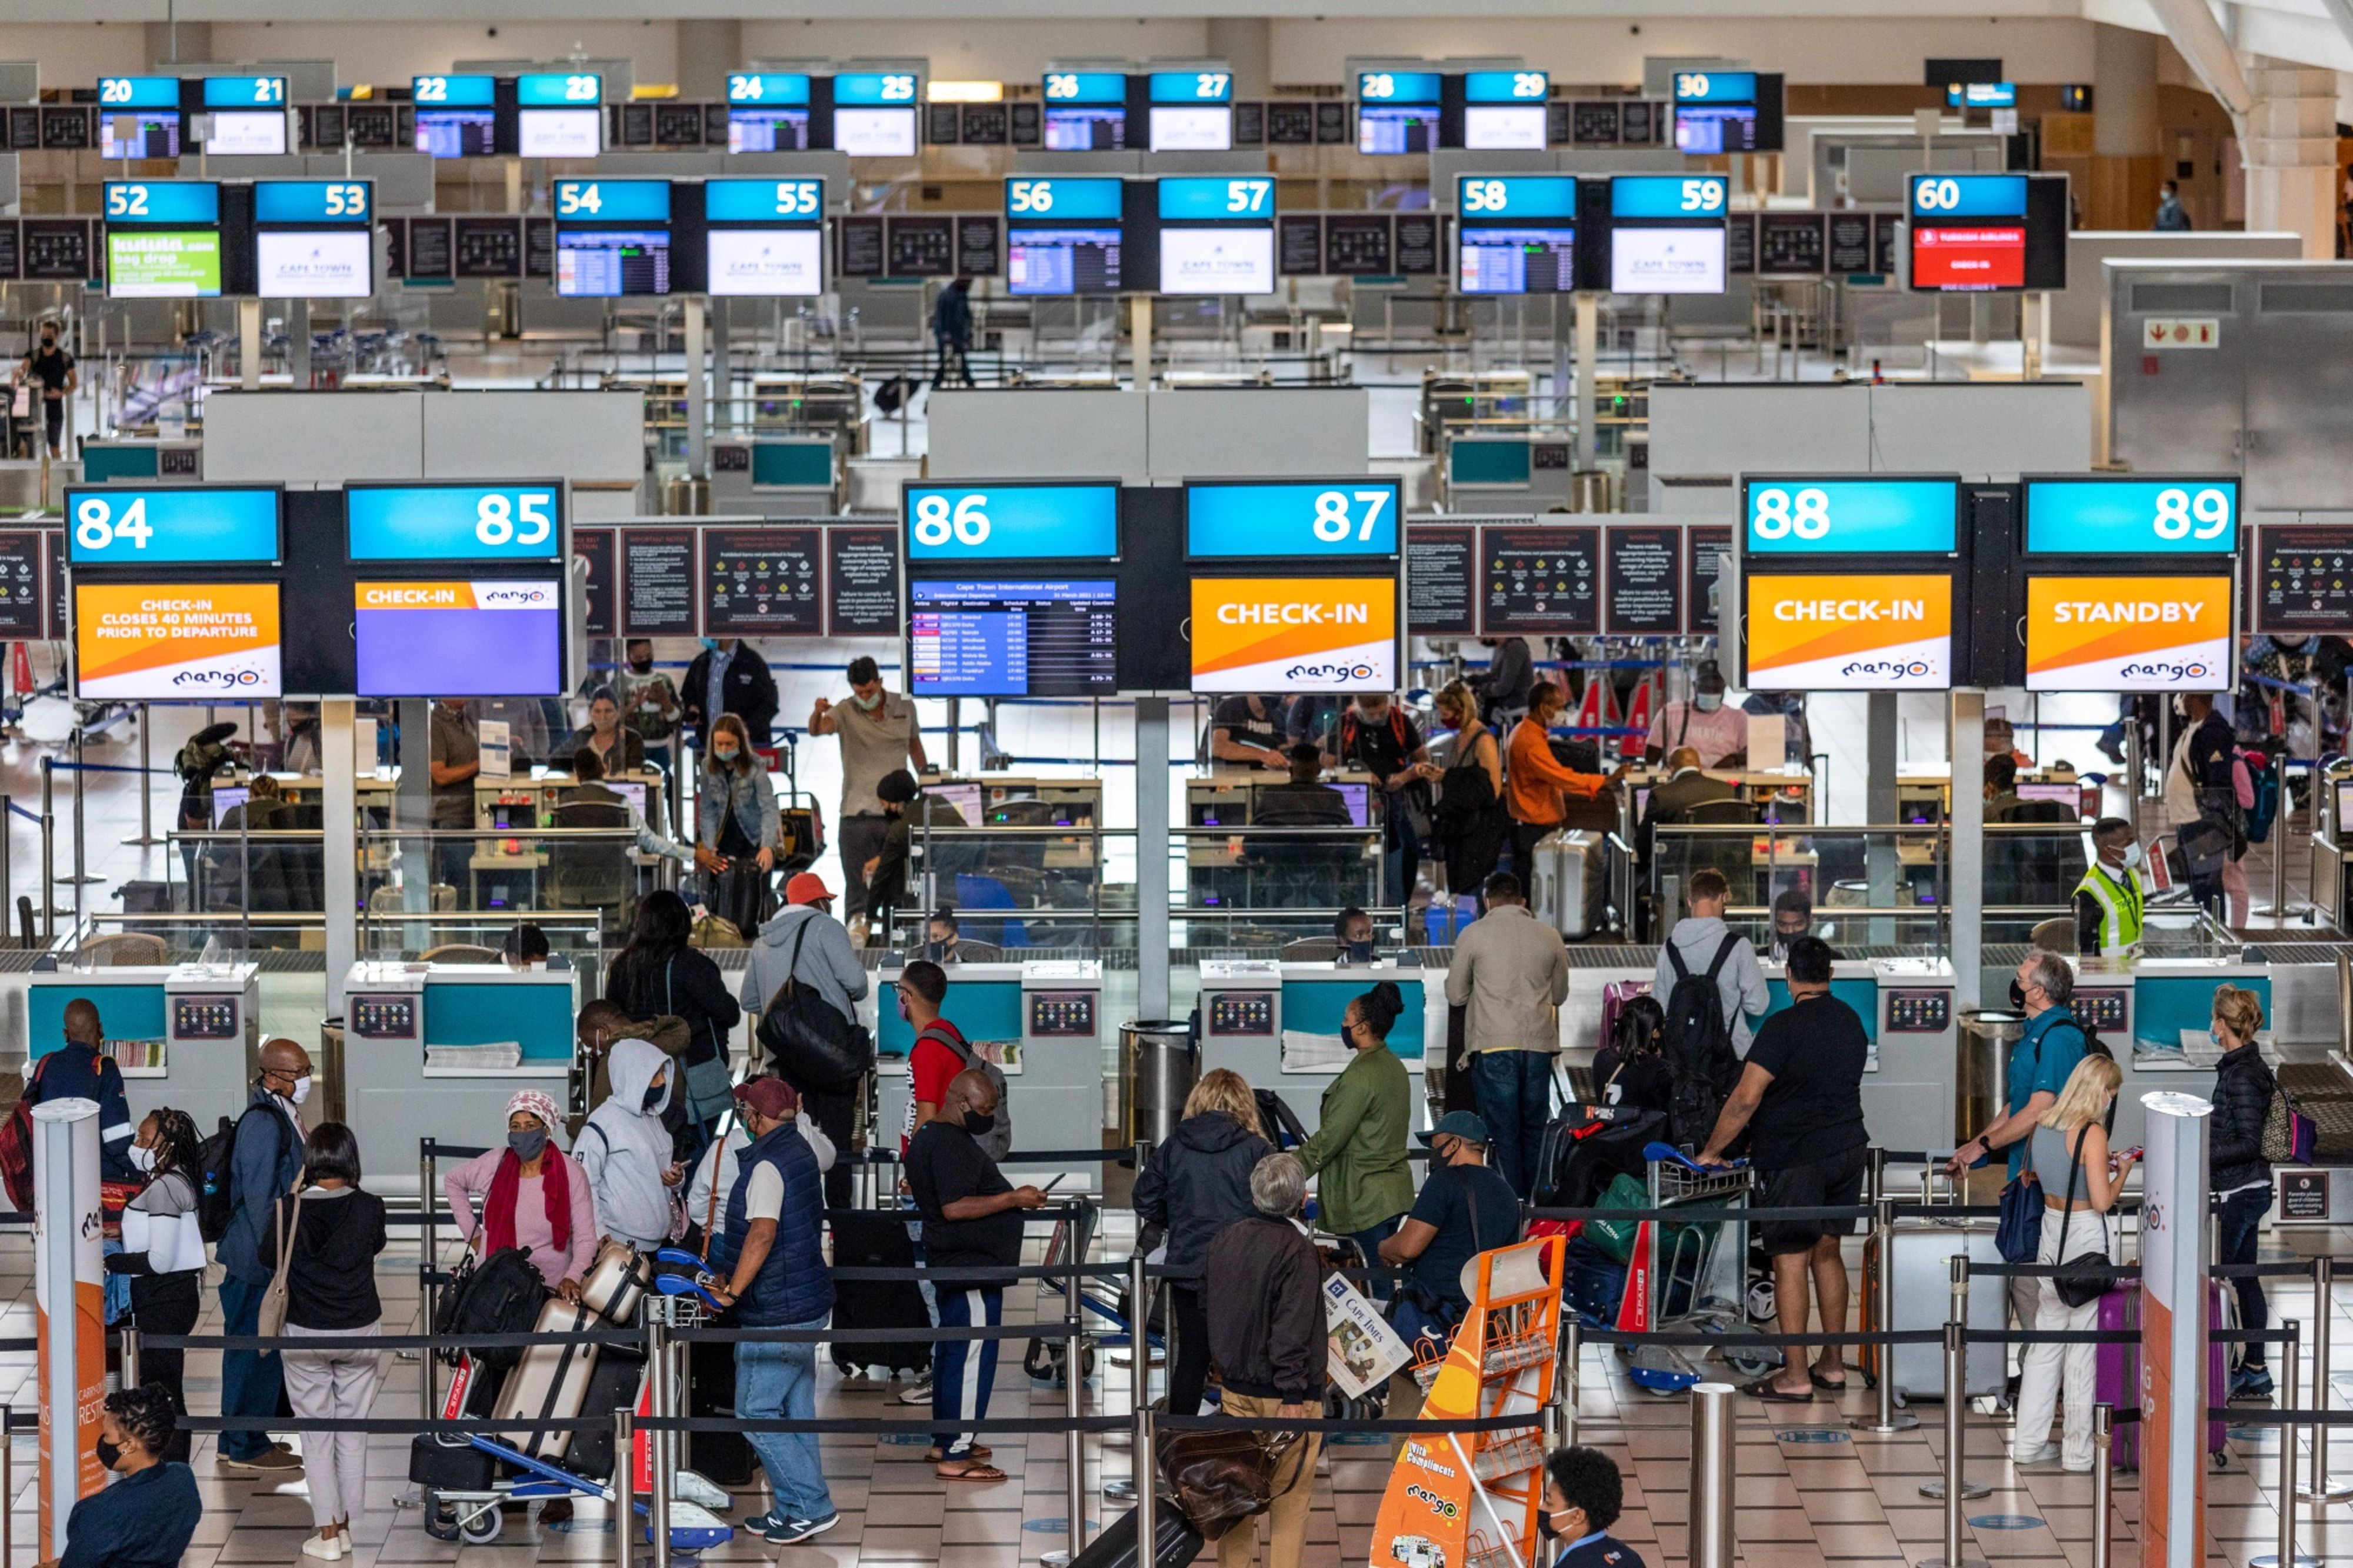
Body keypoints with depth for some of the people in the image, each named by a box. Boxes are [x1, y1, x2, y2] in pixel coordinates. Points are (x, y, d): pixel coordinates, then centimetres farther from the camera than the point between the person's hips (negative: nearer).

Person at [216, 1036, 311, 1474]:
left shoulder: (281, 1116, 13)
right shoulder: (264, 1124, -19)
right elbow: (259, 1198, -22)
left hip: (263, 1257, 10)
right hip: (258, 1258, -10)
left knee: (254, 1348, 16)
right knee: (256, 1349, -3)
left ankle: (242, 1439, 25)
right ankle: (245, 1447, 3)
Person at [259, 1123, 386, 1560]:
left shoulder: (288, 1209, -14)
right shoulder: (369, 1208, -11)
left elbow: (268, 1258, 2)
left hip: (305, 1334, -1)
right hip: (360, 1332, 1)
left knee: (317, 1435, 7)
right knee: (353, 1432, 13)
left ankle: (328, 1533, 6)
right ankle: (345, 1527, 18)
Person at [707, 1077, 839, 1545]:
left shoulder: (767, 1164, -19)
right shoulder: (800, 1151, 12)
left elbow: (763, 1233, -33)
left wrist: (733, 1290, -28)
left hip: (776, 1312, -10)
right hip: (808, 1303, 10)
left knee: (756, 1412, -4)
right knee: (794, 1410, 14)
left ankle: (812, 1507, -5)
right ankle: (794, 1509, 19)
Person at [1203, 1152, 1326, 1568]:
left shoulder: (1224, 1241, 5)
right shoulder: (1297, 1252, -17)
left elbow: (1208, 1305, 15)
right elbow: (1292, 1328, -21)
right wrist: (1293, 1396, -20)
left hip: (1235, 1388, 6)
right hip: (1282, 1391, -6)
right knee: (1290, 1495, 0)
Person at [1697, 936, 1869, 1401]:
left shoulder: (1784, 1027, -16)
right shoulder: (1851, 1023, 7)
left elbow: (1746, 1100, -19)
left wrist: (1712, 1151, -9)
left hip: (1794, 1159, -7)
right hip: (1847, 1149, 7)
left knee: (1790, 1263, -3)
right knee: (1827, 1254, 16)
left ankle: (1796, 1376, -3)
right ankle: (1832, 1365, 19)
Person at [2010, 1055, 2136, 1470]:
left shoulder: (2041, 1125, 2)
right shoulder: (2092, 1133, -19)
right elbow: (2102, 1201, -20)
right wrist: (2122, 1170, -2)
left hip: (2052, 1230, 7)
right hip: (2086, 1237, -7)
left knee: (2046, 1339, 14)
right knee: (2085, 1343, 3)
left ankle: (2029, 1443, 18)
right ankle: (2080, 1449, 11)